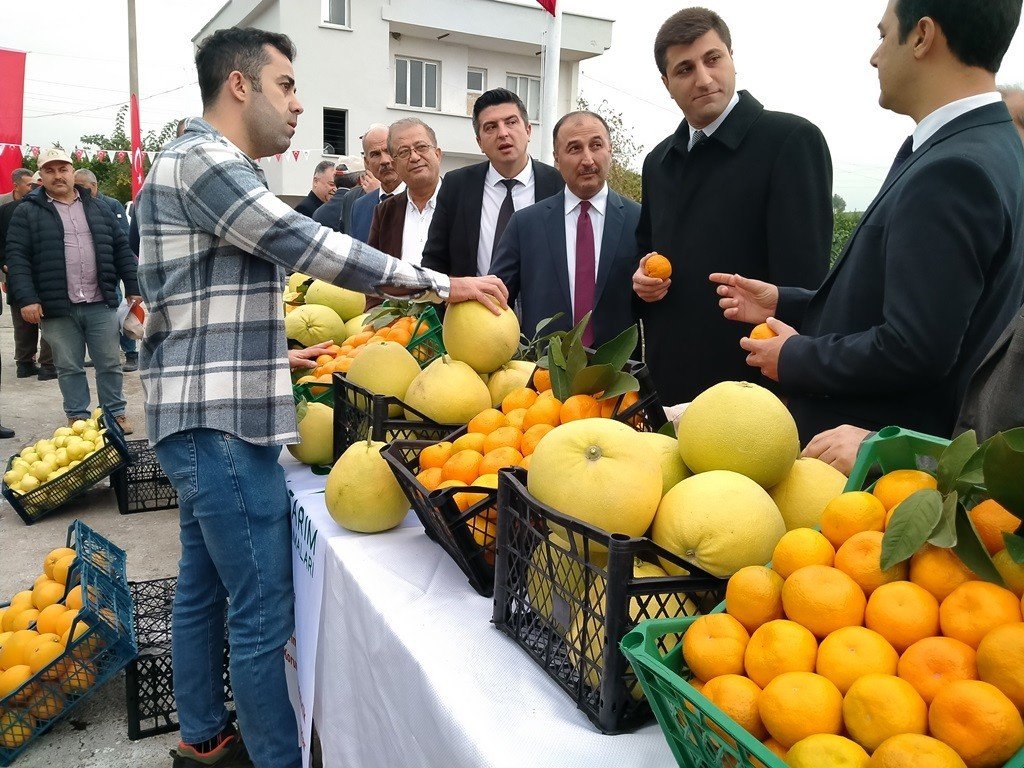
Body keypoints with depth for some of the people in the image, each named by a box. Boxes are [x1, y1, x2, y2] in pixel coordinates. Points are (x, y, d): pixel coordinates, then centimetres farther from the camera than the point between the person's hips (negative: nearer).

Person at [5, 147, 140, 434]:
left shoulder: (97, 208, 12)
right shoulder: (28, 212, 2)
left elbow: (121, 248, 12)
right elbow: (17, 257, -3)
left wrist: (134, 288, 6)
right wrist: (26, 298, -13)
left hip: (101, 304, 2)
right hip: (56, 308, -2)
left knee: (109, 363, 7)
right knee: (69, 367, 7)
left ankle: (115, 413, 19)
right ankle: (77, 417, 19)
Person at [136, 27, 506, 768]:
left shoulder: (214, 166, 20)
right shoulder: (201, 159, -13)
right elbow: (307, 245, -22)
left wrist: (275, 357, 25)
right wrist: (442, 285, -18)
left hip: (213, 415, 11)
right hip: (220, 423, -11)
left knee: (204, 588, 18)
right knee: (264, 614, -5)